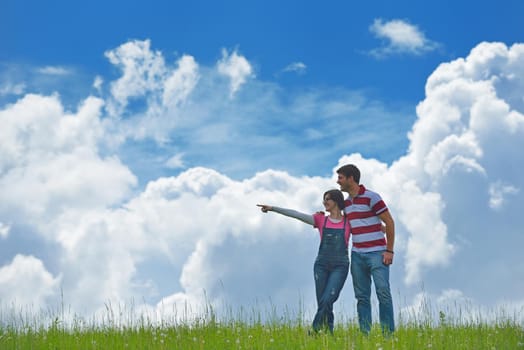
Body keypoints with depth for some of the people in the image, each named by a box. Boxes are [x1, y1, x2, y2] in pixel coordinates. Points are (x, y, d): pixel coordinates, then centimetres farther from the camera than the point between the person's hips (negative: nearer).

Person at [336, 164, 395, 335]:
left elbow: (389, 222, -7)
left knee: (383, 292, -10)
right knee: (362, 296, 4)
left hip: (376, 253, -6)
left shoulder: (371, 197, -8)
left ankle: (388, 332, -7)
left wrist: (389, 250, -11)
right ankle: (364, 333, 4)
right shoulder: (346, 203, 13)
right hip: (357, 255, 6)